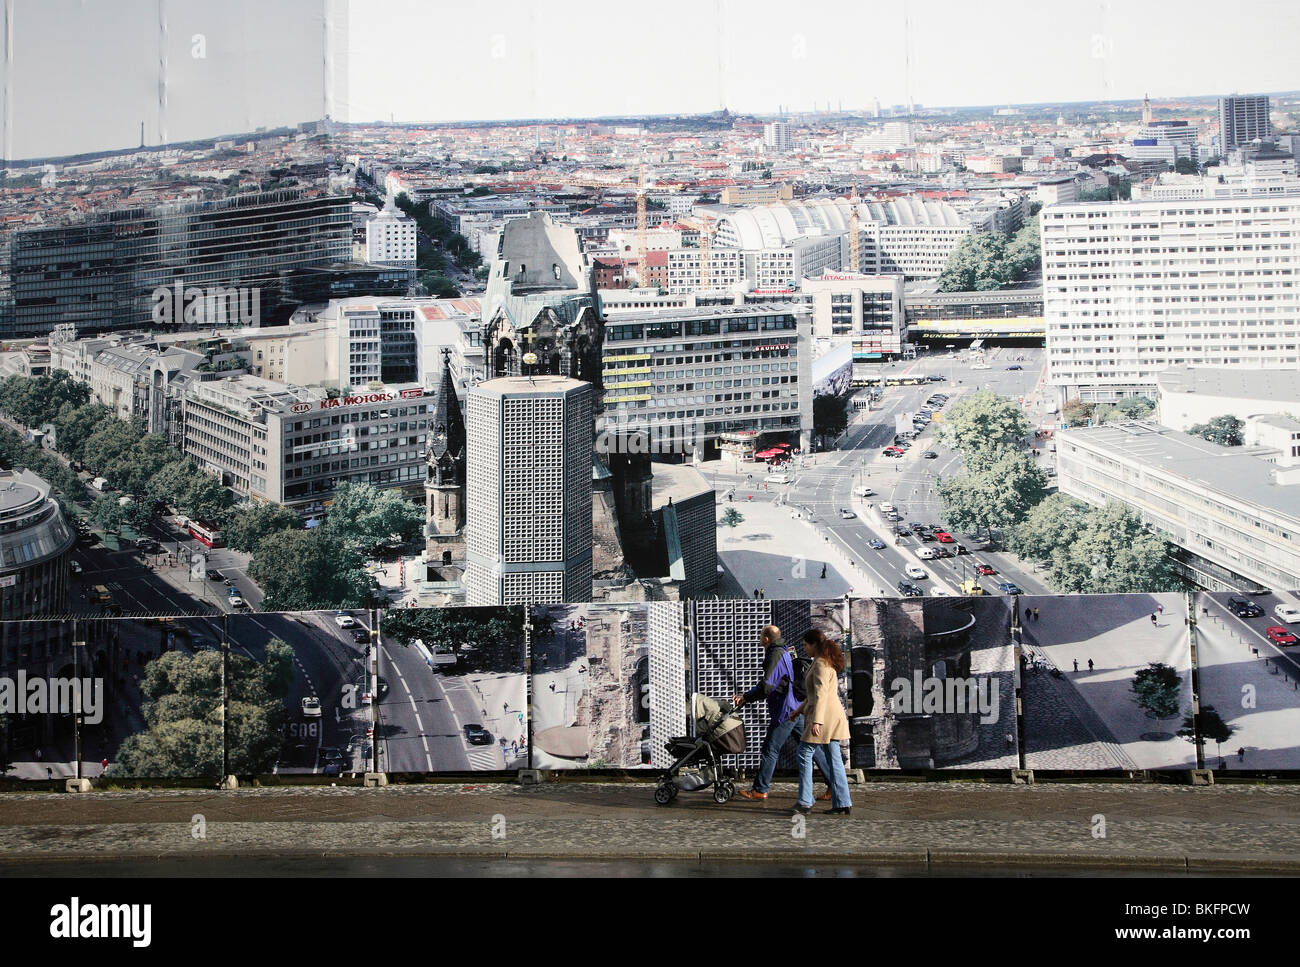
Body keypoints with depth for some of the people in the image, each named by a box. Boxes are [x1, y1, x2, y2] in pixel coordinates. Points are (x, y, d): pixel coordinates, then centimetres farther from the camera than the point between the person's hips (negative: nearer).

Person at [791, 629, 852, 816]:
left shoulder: (820, 664, -13)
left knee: (805, 754, -5)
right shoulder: (826, 662, 19)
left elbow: (821, 694, -21)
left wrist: (816, 720, -26)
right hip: (833, 716, 10)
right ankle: (842, 803, 6)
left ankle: (805, 802, -5)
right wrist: (800, 710, 32)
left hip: (825, 715, -10)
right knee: (834, 759, 8)